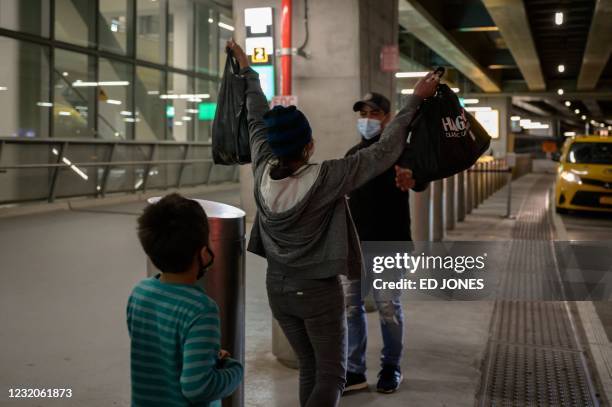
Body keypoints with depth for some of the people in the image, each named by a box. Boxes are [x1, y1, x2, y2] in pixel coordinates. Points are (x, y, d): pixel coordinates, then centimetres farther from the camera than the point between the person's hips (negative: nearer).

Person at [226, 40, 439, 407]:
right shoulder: (325, 179, -23)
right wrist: (415, 101, -13)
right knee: (332, 376, 6)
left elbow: (258, 120, 7)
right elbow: (384, 152, -20)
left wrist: (248, 70, 20)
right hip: (318, 291, -6)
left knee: (310, 370, 20)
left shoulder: (263, 171, -9)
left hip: (278, 287, 6)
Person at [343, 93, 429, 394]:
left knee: (388, 307, 2)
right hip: (354, 242, 6)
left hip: (388, 243, -6)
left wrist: (410, 178, -44)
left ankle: (391, 367, 19)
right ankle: (354, 371, 14)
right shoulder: (353, 154, 12)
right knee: (350, 305, 6)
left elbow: (420, 182, -21)